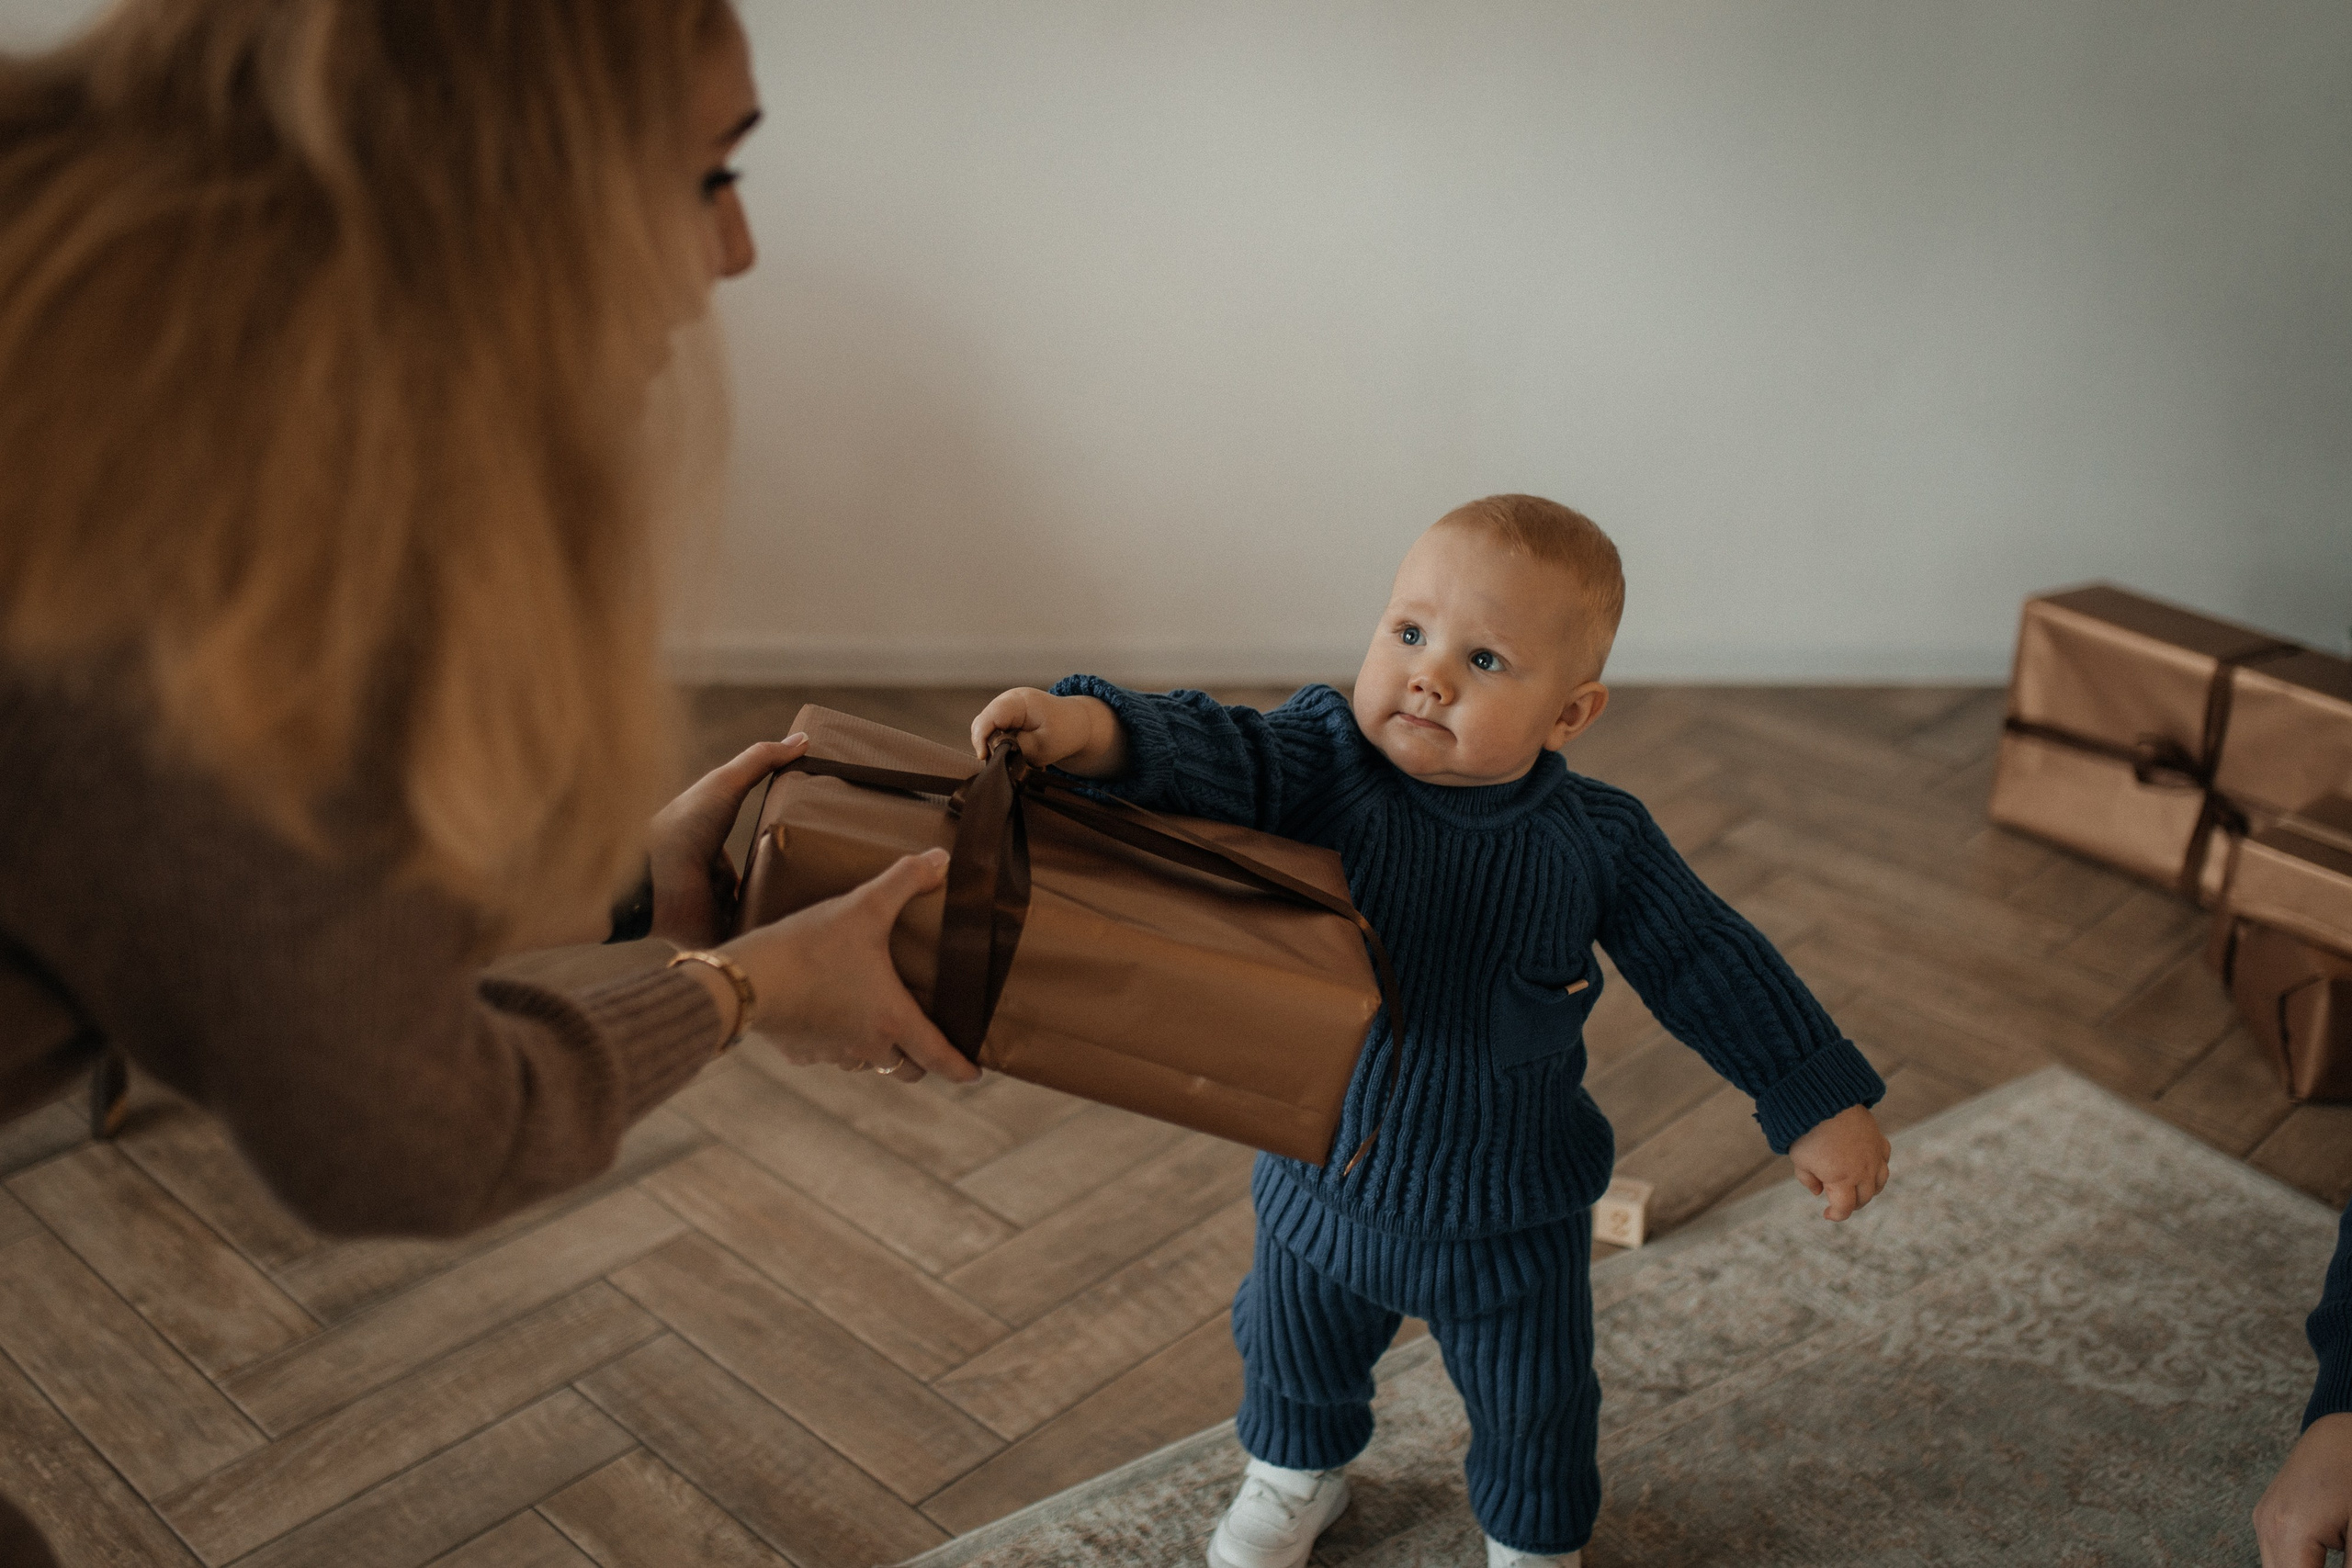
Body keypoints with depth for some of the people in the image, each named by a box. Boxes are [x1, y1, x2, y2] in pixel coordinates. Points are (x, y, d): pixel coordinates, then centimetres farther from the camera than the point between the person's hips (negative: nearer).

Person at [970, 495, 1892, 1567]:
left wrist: (1819, 1104, -7)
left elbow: (1711, 966, -9)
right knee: (1293, 1351, 28)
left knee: (1532, 1402, 20)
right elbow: (1212, 753, -38)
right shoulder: (1325, 763, -21)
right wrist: (1096, 730, -59)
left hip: (1509, 1219, -1)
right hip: (1320, 1178, 2)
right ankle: (1299, 1472, 61)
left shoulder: (1596, 841, -19)